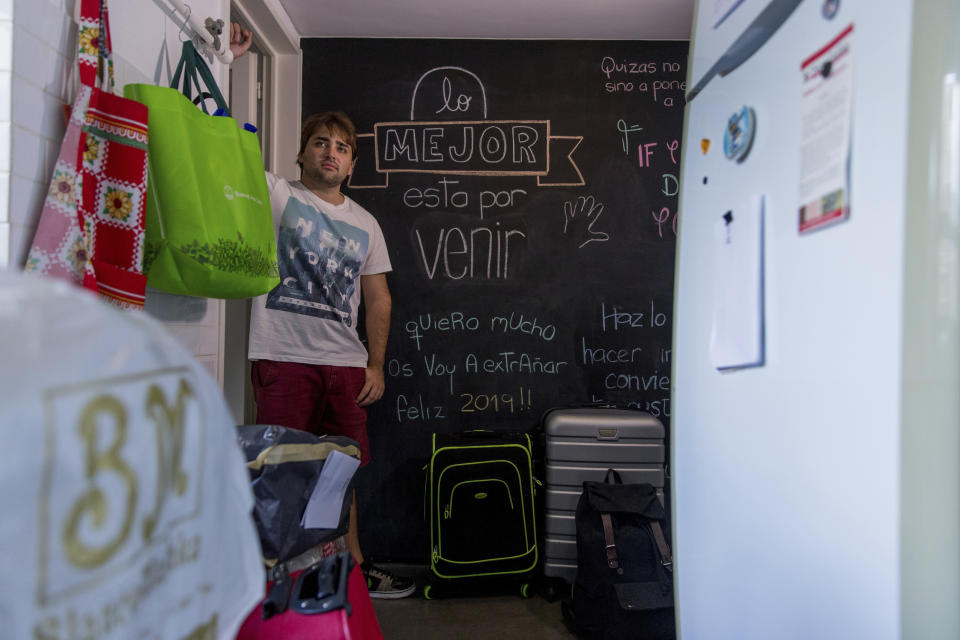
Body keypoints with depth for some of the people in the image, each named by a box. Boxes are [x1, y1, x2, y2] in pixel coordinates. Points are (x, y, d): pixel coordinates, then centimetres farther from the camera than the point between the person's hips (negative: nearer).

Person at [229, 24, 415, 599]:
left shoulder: (365, 223, 16)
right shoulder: (277, 195, 5)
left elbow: (377, 298, 14)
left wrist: (376, 364, 6)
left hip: (346, 362, 4)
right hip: (285, 358, -4)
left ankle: (351, 566, 26)